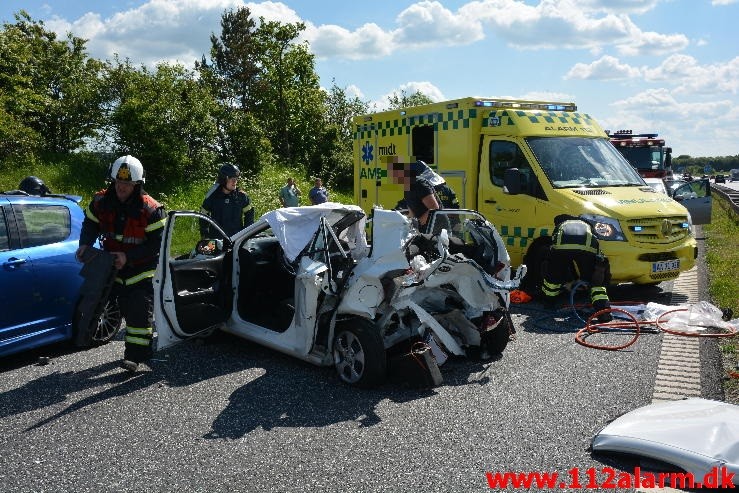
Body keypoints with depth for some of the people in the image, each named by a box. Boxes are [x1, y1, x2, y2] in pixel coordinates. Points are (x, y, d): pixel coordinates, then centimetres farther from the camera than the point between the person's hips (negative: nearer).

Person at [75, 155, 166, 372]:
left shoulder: (150, 209, -22)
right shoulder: (101, 202, -8)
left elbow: (156, 244, -19)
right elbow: (90, 225, 8)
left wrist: (128, 257, -27)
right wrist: (85, 245, -13)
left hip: (142, 268, -5)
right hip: (114, 265, 5)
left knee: (139, 311, -9)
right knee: (127, 309, 15)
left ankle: (135, 355, -1)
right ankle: (142, 346, 32)